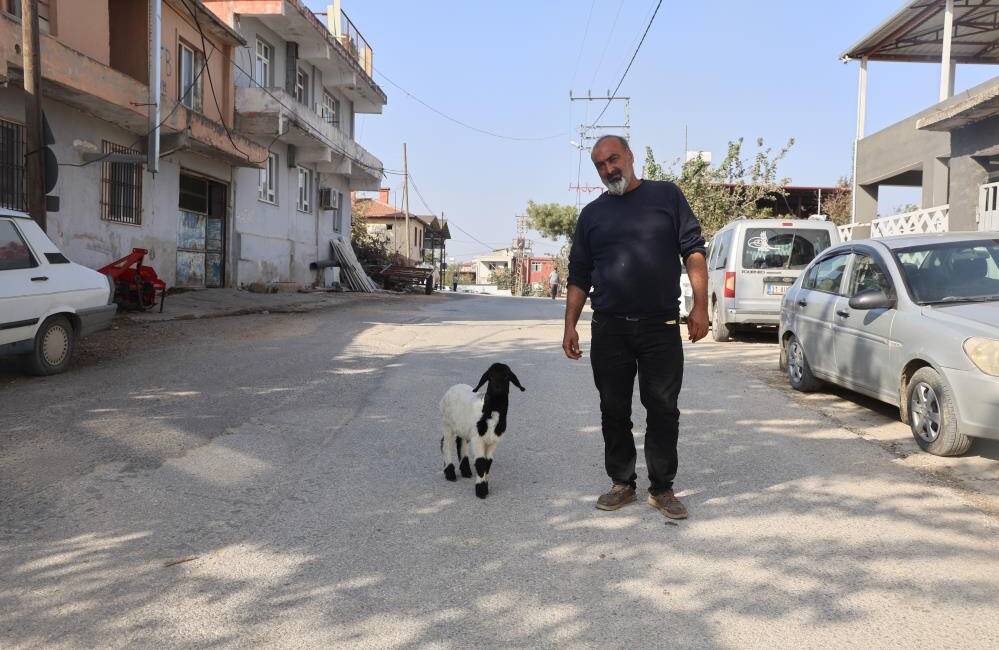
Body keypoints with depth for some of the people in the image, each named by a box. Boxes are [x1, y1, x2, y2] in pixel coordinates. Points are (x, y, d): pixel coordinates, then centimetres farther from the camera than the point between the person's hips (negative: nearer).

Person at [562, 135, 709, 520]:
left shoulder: (666, 196, 5)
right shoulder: (591, 214, 12)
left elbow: (693, 250, 1)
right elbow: (578, 276, 13)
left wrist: (700, 305, -9)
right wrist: (570, 325, 5)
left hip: (662, 327, -2)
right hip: (609, 329, 3)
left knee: (663, 410, 2)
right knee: (614, 411, 8)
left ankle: (662, 489, 14)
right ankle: (622, 483, 21)